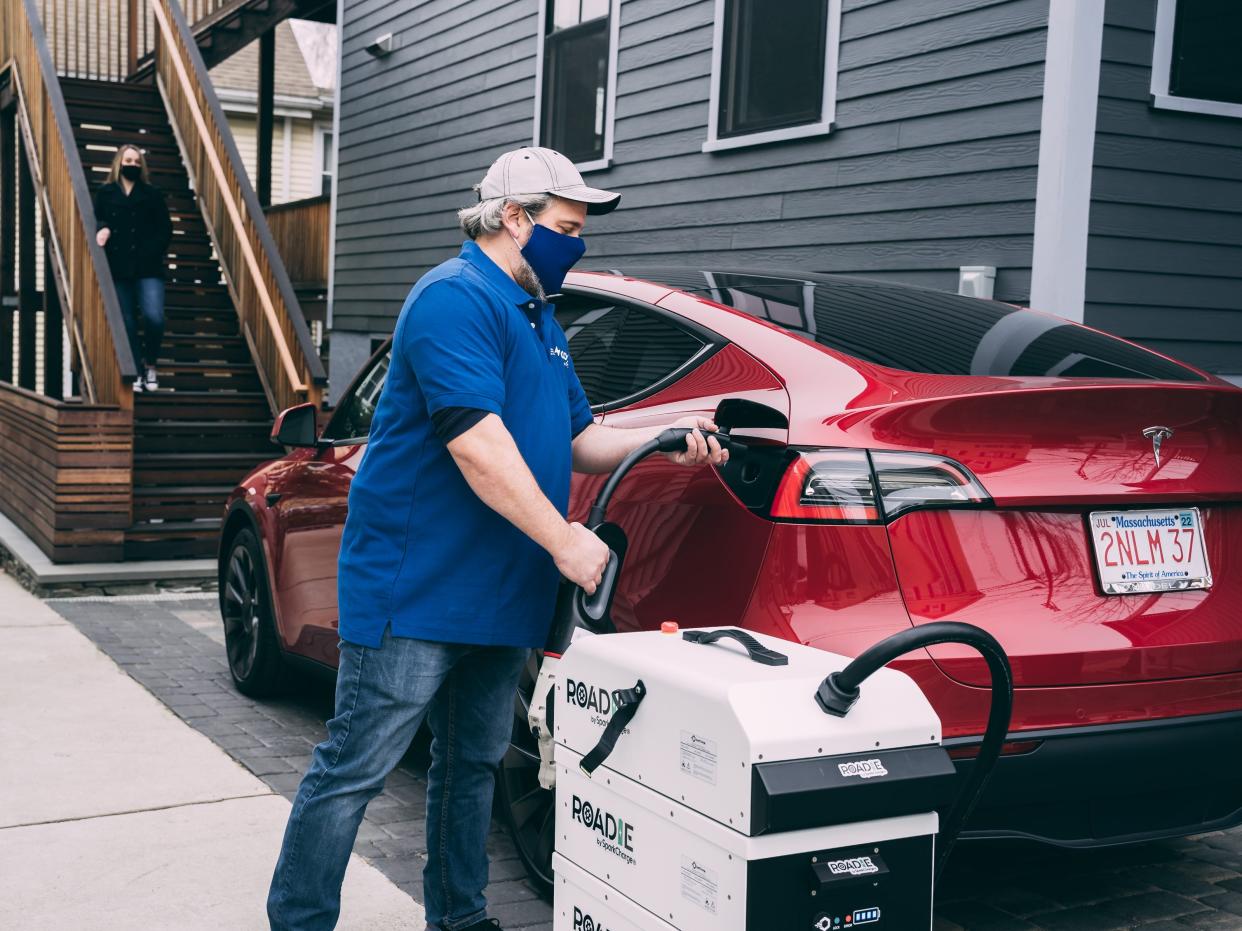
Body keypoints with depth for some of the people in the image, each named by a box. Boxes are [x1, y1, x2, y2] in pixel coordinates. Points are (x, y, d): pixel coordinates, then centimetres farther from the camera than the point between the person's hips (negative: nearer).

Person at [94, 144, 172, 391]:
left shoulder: (152, 194, 11)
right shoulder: (105, 193, 12)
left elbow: (165, 229, 7)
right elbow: (94, 221, 7)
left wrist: (153, 252, -8)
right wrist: (101, 230, -16)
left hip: (148, 267, -1)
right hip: (118, 267, 1)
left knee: (154, 318, -16)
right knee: (127, 323, 2)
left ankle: (150, 364, 6)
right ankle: (136, 372, 9)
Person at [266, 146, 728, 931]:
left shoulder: (539, 320, 17)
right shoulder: (457, 299, -14)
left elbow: (579, 440, 20)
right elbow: (476, 442, -24)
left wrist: (663, 441, 3)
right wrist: (562, 539, -23)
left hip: (499, 596, 10)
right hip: (417, 591, -10)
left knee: (474, 766, 18)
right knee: (354, 769, -3)